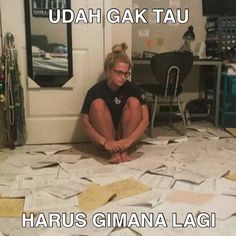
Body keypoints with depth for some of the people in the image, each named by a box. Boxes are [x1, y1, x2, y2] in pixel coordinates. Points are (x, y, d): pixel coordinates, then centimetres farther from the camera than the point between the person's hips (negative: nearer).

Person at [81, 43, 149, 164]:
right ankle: (114, 152, -24)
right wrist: (105, 142, -32)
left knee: (134, 102, -21)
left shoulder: (133, 89, -11)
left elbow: (145, 119, -14)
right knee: (98, 103, -25)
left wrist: (129, 140, -29)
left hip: (126, 132, 1)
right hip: (104, 135, -1)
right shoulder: (96, 90, -16)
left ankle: (123, 150, -20)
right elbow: (85, 123, -17)